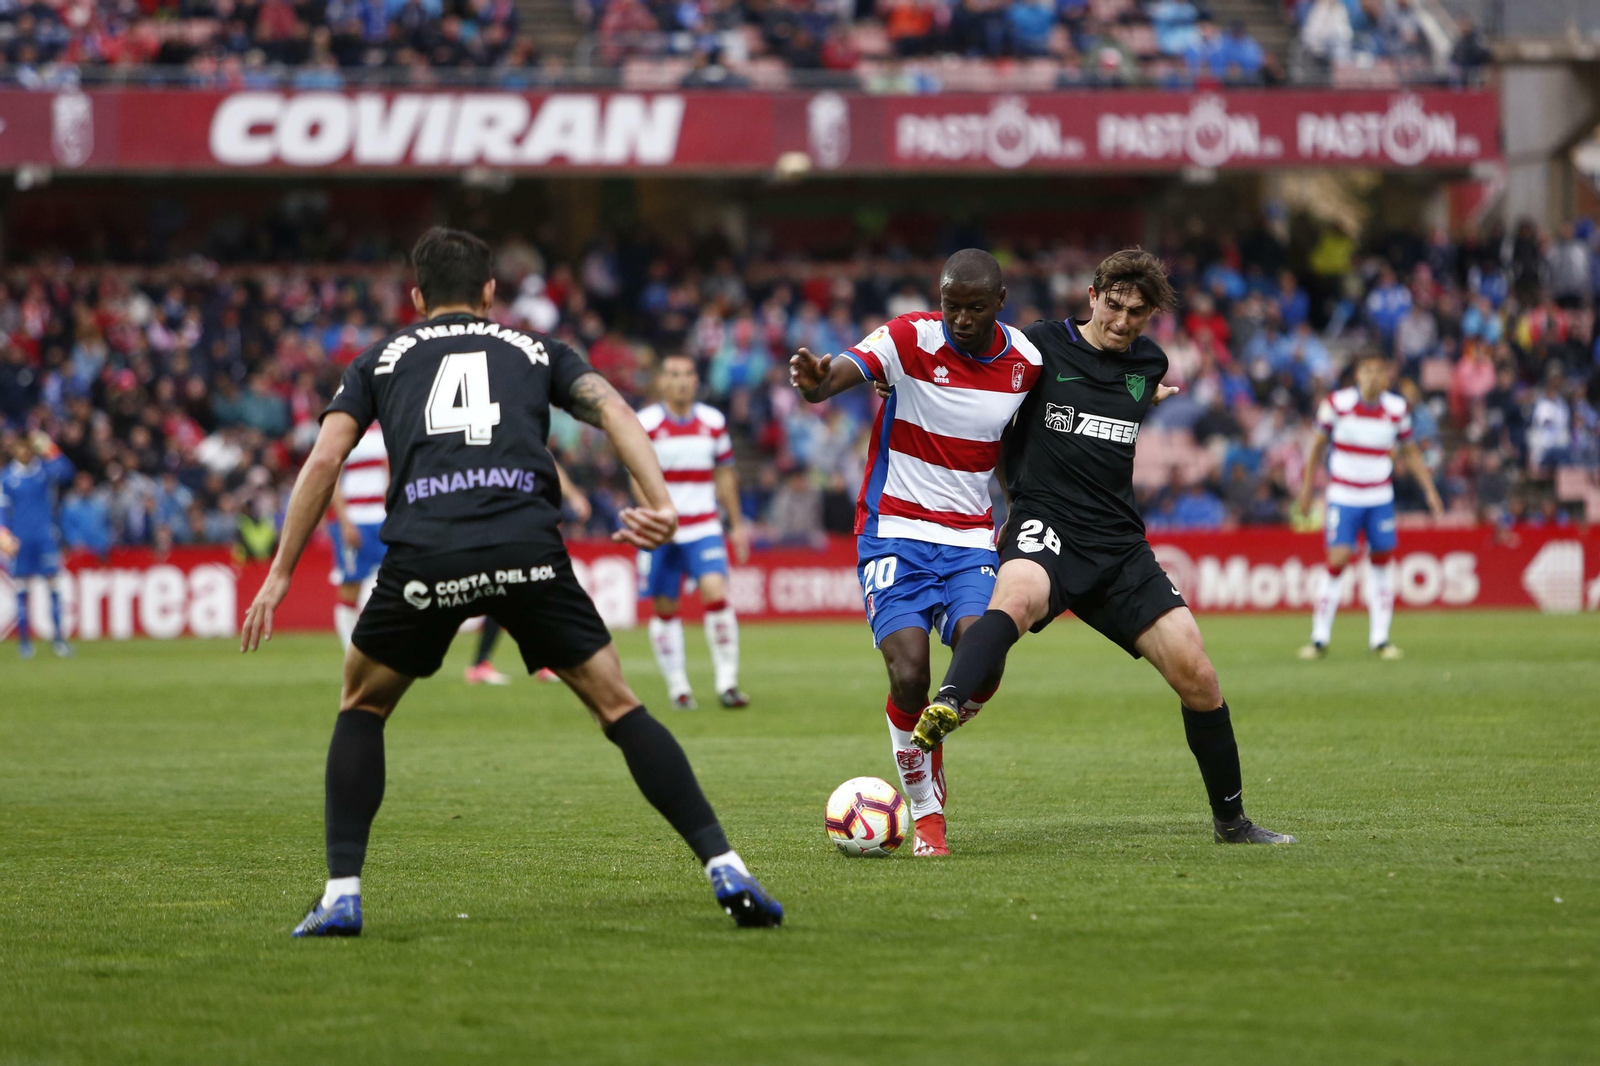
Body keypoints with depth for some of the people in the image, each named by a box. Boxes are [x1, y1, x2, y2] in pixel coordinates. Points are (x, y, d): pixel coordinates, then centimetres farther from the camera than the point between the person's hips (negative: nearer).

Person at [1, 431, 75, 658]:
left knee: (54, 582, -5)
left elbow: (66, 472, -16)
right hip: (20, 541, 0)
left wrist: (50, 450, -26)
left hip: (46, 536, 0)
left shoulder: (45, 469, 3)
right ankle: (24, 640, 9)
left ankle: (57, 637, 2)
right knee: (21, 590, 2)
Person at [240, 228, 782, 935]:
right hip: (527, 550, 0)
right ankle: (726, 871, 0)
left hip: (422, 555, 0)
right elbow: (613, 409, 9)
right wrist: (660, 504, -3)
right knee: (617, 705, 10)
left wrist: (280, 573, 18)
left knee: (361, 707, 23)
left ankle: (341, 896, 12)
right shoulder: (535, 351, 28)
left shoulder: (381, 359, 27)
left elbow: (323, 460, 15)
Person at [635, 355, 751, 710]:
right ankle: (677, 686, 15)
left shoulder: (714, 422, 8)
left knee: (716, 593, -16)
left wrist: (737, 523, 17)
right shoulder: (645, 424, -5)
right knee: (665, 609, 3)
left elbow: (725, 475, 16)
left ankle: (727, 681, -12)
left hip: (704, 527, 2)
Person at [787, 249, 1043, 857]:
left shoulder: (1025, 361, 0)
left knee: (982, 667, -19)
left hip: (971, 542, 3)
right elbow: (842, 373, -30)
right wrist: (816, 380, -51)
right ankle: (926, 814, 3)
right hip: (895, 533, -3)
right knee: (909, 676, -18)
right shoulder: (911, 338, -12)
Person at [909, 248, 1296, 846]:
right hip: (1045, 526, -5)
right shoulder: (1042, 347, -1)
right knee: (1015, 596, -41)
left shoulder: (1149, 363, 14)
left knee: (1196, 675, -2)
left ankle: (1230, 820, 15)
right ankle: (944, 710, -63)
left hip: (1119, 544, 5)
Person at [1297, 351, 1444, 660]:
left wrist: (1430, 490, 5)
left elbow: (1410, 451, 12)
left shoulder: (1397, 409, -1)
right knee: (1337, 561, -11)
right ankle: (1320, 638, -2)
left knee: (1382, 561, 2)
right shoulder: (1337, 403, -7)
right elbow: (1319, 446, 5)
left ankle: (1379, 638, 11)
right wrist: (1307, 487, 6)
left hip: (1380, 498, 3)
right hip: (1343, 496, -3)